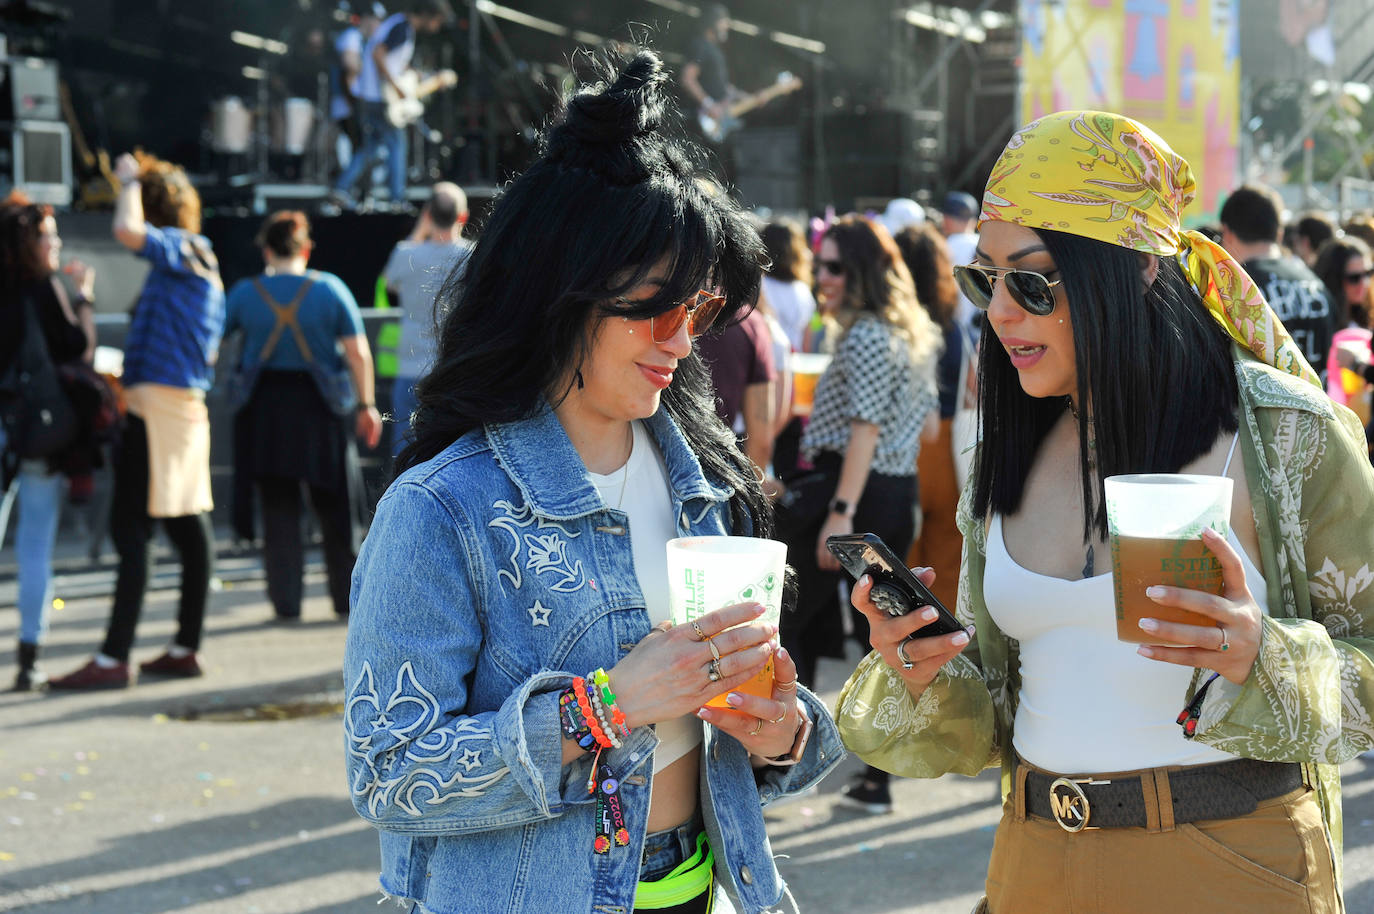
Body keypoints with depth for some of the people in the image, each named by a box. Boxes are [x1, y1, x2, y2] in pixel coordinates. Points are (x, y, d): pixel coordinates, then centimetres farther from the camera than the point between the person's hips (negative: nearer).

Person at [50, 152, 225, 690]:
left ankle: (113, 659, -12)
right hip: (187, 402, 10)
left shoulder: (181, 247, -9)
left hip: (157, 404, -10)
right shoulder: (202, 263, 19)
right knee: (189, 526, 12)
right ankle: (185, 649, 19)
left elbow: (128, 231, -30)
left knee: (130, 529, -11)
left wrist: (131, 181, -11)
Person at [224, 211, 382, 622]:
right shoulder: (330, 288, -4)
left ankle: (286, 601, 6)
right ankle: (348, 598, 15)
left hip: (266, 410, 1)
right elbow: (358, 352, -6)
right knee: (335, 508, 10)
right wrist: (366, 404, 1)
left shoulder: (245, 293, -2)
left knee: (278, 510, 7)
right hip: (319, 409, 0)